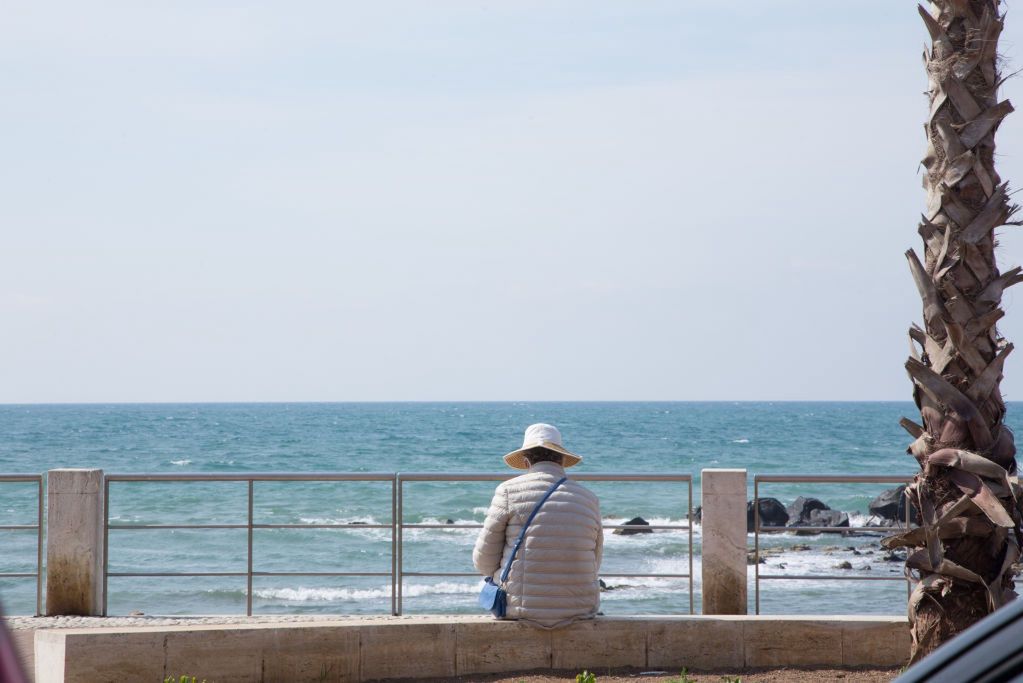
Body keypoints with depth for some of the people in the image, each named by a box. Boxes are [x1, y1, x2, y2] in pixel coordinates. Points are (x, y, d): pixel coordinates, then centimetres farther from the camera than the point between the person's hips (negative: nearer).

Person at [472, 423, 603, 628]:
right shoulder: (589, 498, 4)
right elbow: (594, 566, 12)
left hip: (522, 609, -2)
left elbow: (483, 561, -1)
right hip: (579, 610, 2)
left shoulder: (509, 491, -5)